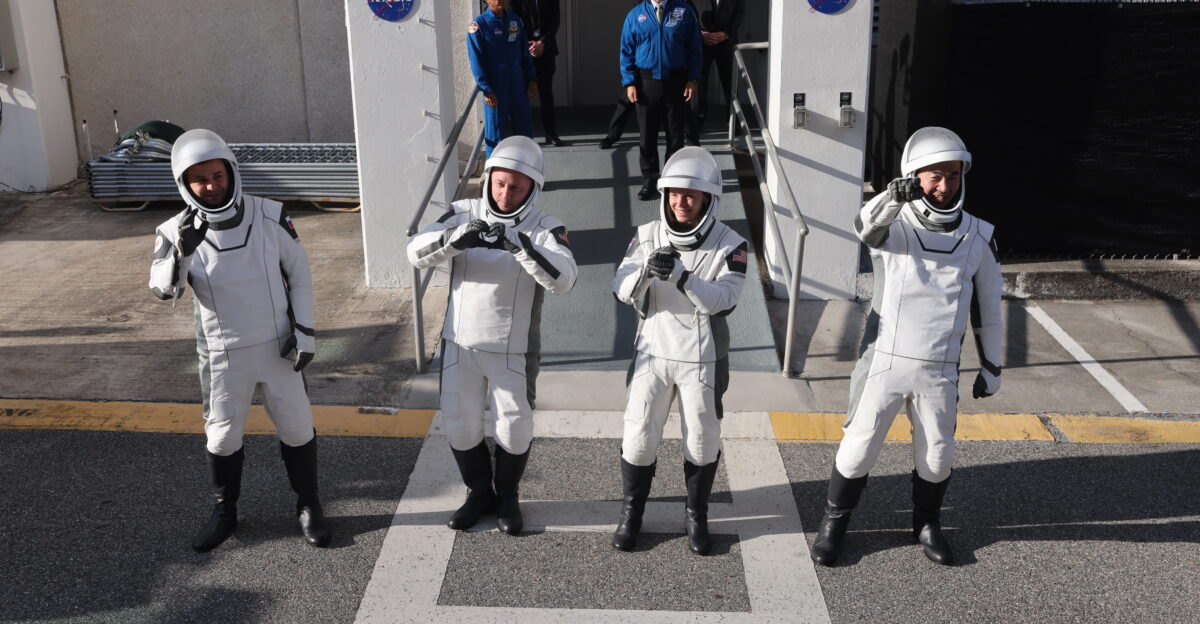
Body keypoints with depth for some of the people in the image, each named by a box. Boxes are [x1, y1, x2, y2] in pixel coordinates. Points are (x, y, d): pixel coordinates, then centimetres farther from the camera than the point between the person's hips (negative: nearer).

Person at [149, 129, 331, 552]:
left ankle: (308, 506, 29)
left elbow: (299, 272, -2)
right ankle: (225, 512, 34)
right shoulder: (177, 232, -11)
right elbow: (164, 290, -21)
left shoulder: (269, 217, -11)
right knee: (222, 436, 13)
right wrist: (181, 251, -40)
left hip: (277, 346, 0)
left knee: (296, 428, 9)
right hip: (223, 355, 0)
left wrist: (304, 331, -5)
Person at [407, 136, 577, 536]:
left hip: (512, 348, -2)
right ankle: (479, 493, 36)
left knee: (515, 426, 11)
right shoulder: (463, 214, -2)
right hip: (460, 342, 2)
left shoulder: (545, 229, -10)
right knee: (460, 423, 13)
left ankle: (507, 496, 36)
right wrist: (456, 238, -31)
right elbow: (416, 254, -12)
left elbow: (563, 280, -27)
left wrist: (520, 246, -41)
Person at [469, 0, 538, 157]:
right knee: (495, 129, 2)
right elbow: (476, 62, -11)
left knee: (524, 126, 10)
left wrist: (532, 79, 7)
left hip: (518, 86, 5)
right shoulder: (479, 25, -8)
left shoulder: (515, 20, 8)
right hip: (495, 89, -5)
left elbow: (525, 53, 14)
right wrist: (486, 90, -15)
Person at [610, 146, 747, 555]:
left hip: (702, 360, -1)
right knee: (639, 437, 4)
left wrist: (680, 276, -36)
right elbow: (621, 290, -8)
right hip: (653, 352, 1)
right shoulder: (648, 236, -3)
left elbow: (722, 301, -21)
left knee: (703, 442, 10)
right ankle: (631, 513, 26)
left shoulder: (729, 244, -10)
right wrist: (646, 270, -29)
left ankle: (696, 516, 32)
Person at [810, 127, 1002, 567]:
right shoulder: (894, 225, -7)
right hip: (884, 361, -2)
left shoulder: (979, 237, 2)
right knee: (859, 448, 3)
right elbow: (867, 227, -33)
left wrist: (991, 367, 15)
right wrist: (894, 197, -54)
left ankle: (926, 525, 38)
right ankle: (834, 523, 25)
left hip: (939, 371, 3)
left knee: (937, 456, 12)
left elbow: (987, 307, 11)